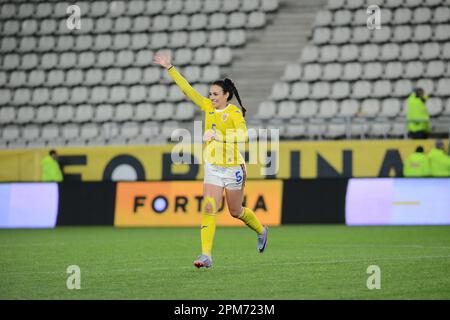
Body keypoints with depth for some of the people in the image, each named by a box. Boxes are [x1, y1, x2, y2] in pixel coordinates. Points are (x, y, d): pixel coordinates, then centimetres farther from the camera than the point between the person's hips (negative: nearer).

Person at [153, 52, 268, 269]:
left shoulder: (234, 112, -12)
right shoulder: (208, 107, 4)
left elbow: (243, 136, -26)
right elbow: (187, 89, 5)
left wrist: (217, 135, -36)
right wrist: (170, 68, 2)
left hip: (232, 168, -4)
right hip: (212, 168, 4)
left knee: (236, 212, 11)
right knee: (209, 209, -11)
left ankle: (261, 231, 42)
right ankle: (206, 255, -16)